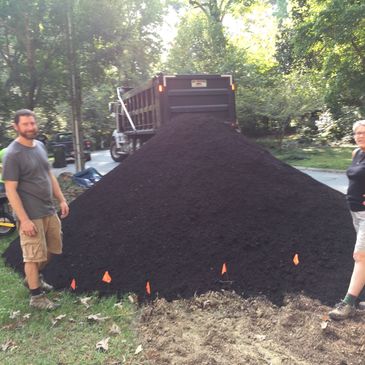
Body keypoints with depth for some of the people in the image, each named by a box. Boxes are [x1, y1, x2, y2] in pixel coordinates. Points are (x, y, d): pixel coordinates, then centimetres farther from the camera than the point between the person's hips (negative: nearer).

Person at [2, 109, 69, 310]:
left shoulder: (40, 146, 7)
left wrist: (61, 200, 14)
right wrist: (24, 220, -21)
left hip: (49, 210, 8)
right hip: (31, 216, -8)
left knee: (51, 249, 19)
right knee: (33, 256, 4)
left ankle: (33, 277, 42)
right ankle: (36, 296, 20)